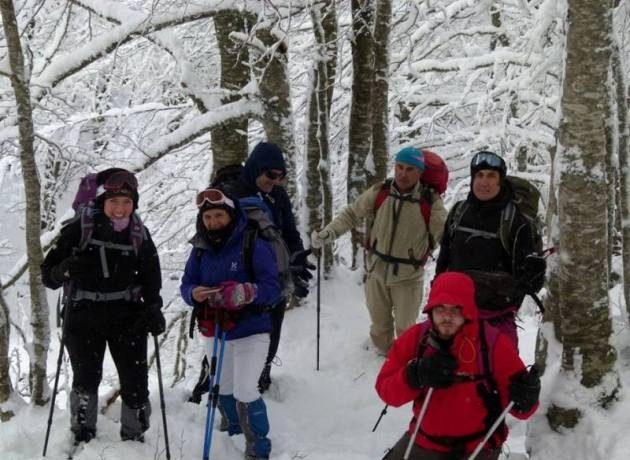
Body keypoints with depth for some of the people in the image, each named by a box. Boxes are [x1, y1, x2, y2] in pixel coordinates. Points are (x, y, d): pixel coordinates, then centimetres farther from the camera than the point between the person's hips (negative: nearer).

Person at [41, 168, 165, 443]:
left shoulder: (139, 235, -1)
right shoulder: (79, 229, -10)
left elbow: (151, 279, 7)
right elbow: (48, 275, -7)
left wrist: (153, 310, -11)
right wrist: (65, 270, -29)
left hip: (127, 319, 2)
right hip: (83, 319, -2)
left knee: (135, 383, 4)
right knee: (85, 381, 3)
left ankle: (134, 440, 22)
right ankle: (83, 439, 24)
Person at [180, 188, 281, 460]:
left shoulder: (254, 245, -16)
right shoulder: (200, 250, 0)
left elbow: (272, 288, -19)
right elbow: (186, 284, 2)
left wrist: (243, 293, -36)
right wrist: (193, 293, -22)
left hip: (251, 332, -6)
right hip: (216, 333, 6)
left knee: (245, 392, -12)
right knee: (222, 390, 22)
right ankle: (233, 431, 48)